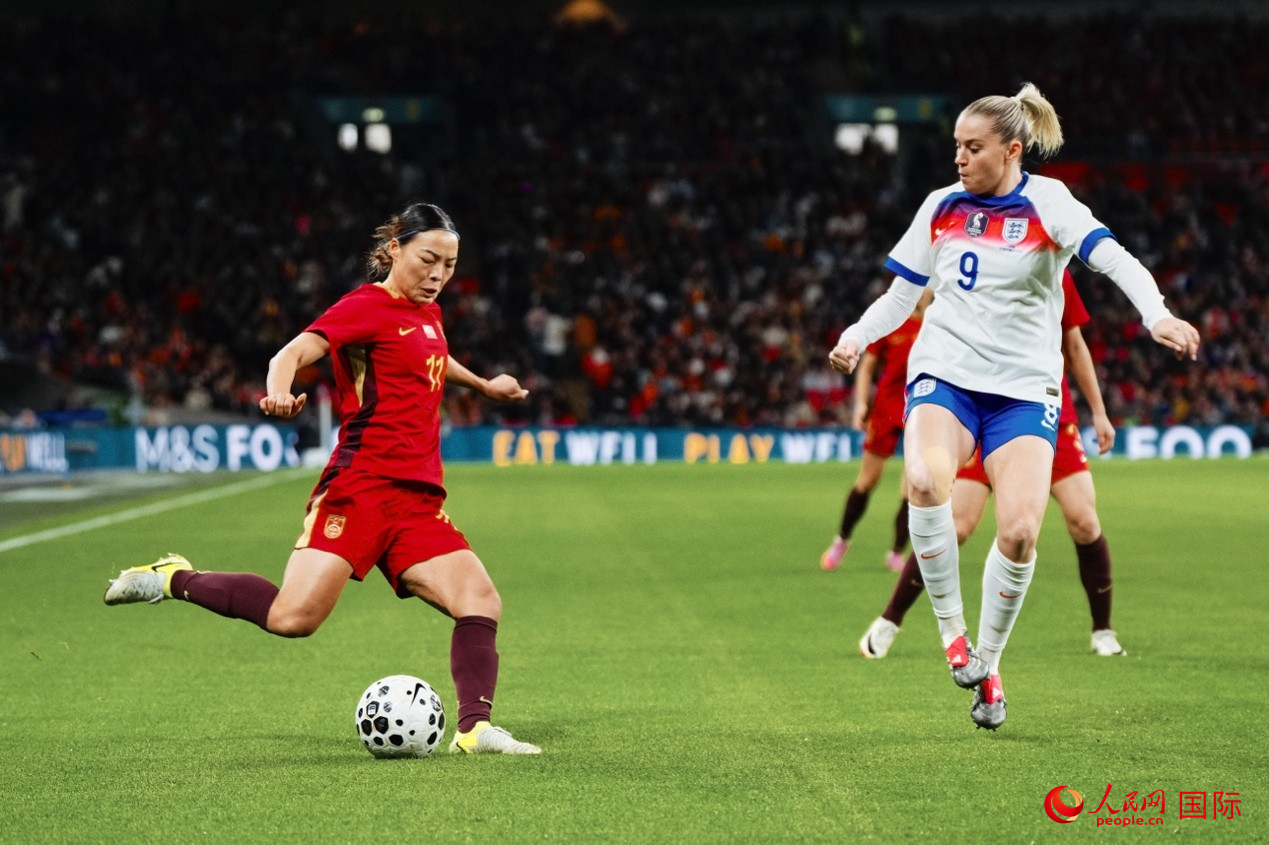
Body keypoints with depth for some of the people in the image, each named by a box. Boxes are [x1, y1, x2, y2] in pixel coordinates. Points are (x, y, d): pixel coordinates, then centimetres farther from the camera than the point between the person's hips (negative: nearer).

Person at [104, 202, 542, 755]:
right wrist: (279, 393, -42)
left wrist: (483, 385, 59)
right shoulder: (368, 307, -5)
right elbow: (294, 352, -20)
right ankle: (173, 579, 0)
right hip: (361, 488, -8)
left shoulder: (426, 313, 20)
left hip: (418, 502, 8)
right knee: (293, 617, -20)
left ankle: (473, 730, -9)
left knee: (481, 604, -10)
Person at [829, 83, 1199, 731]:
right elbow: (901, 294, 20)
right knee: (925, 480, -31)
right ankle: (951, 631, -13)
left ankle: (987, 660, 9)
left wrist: (1156, 314, -36)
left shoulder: (1046, 203, -4)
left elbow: (1113, 258, -19)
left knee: (1020, 530, -16)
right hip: (944, 375, 2)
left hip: (1023, 387, -2)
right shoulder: (941, 208, 8)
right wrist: (857, 337, 6)